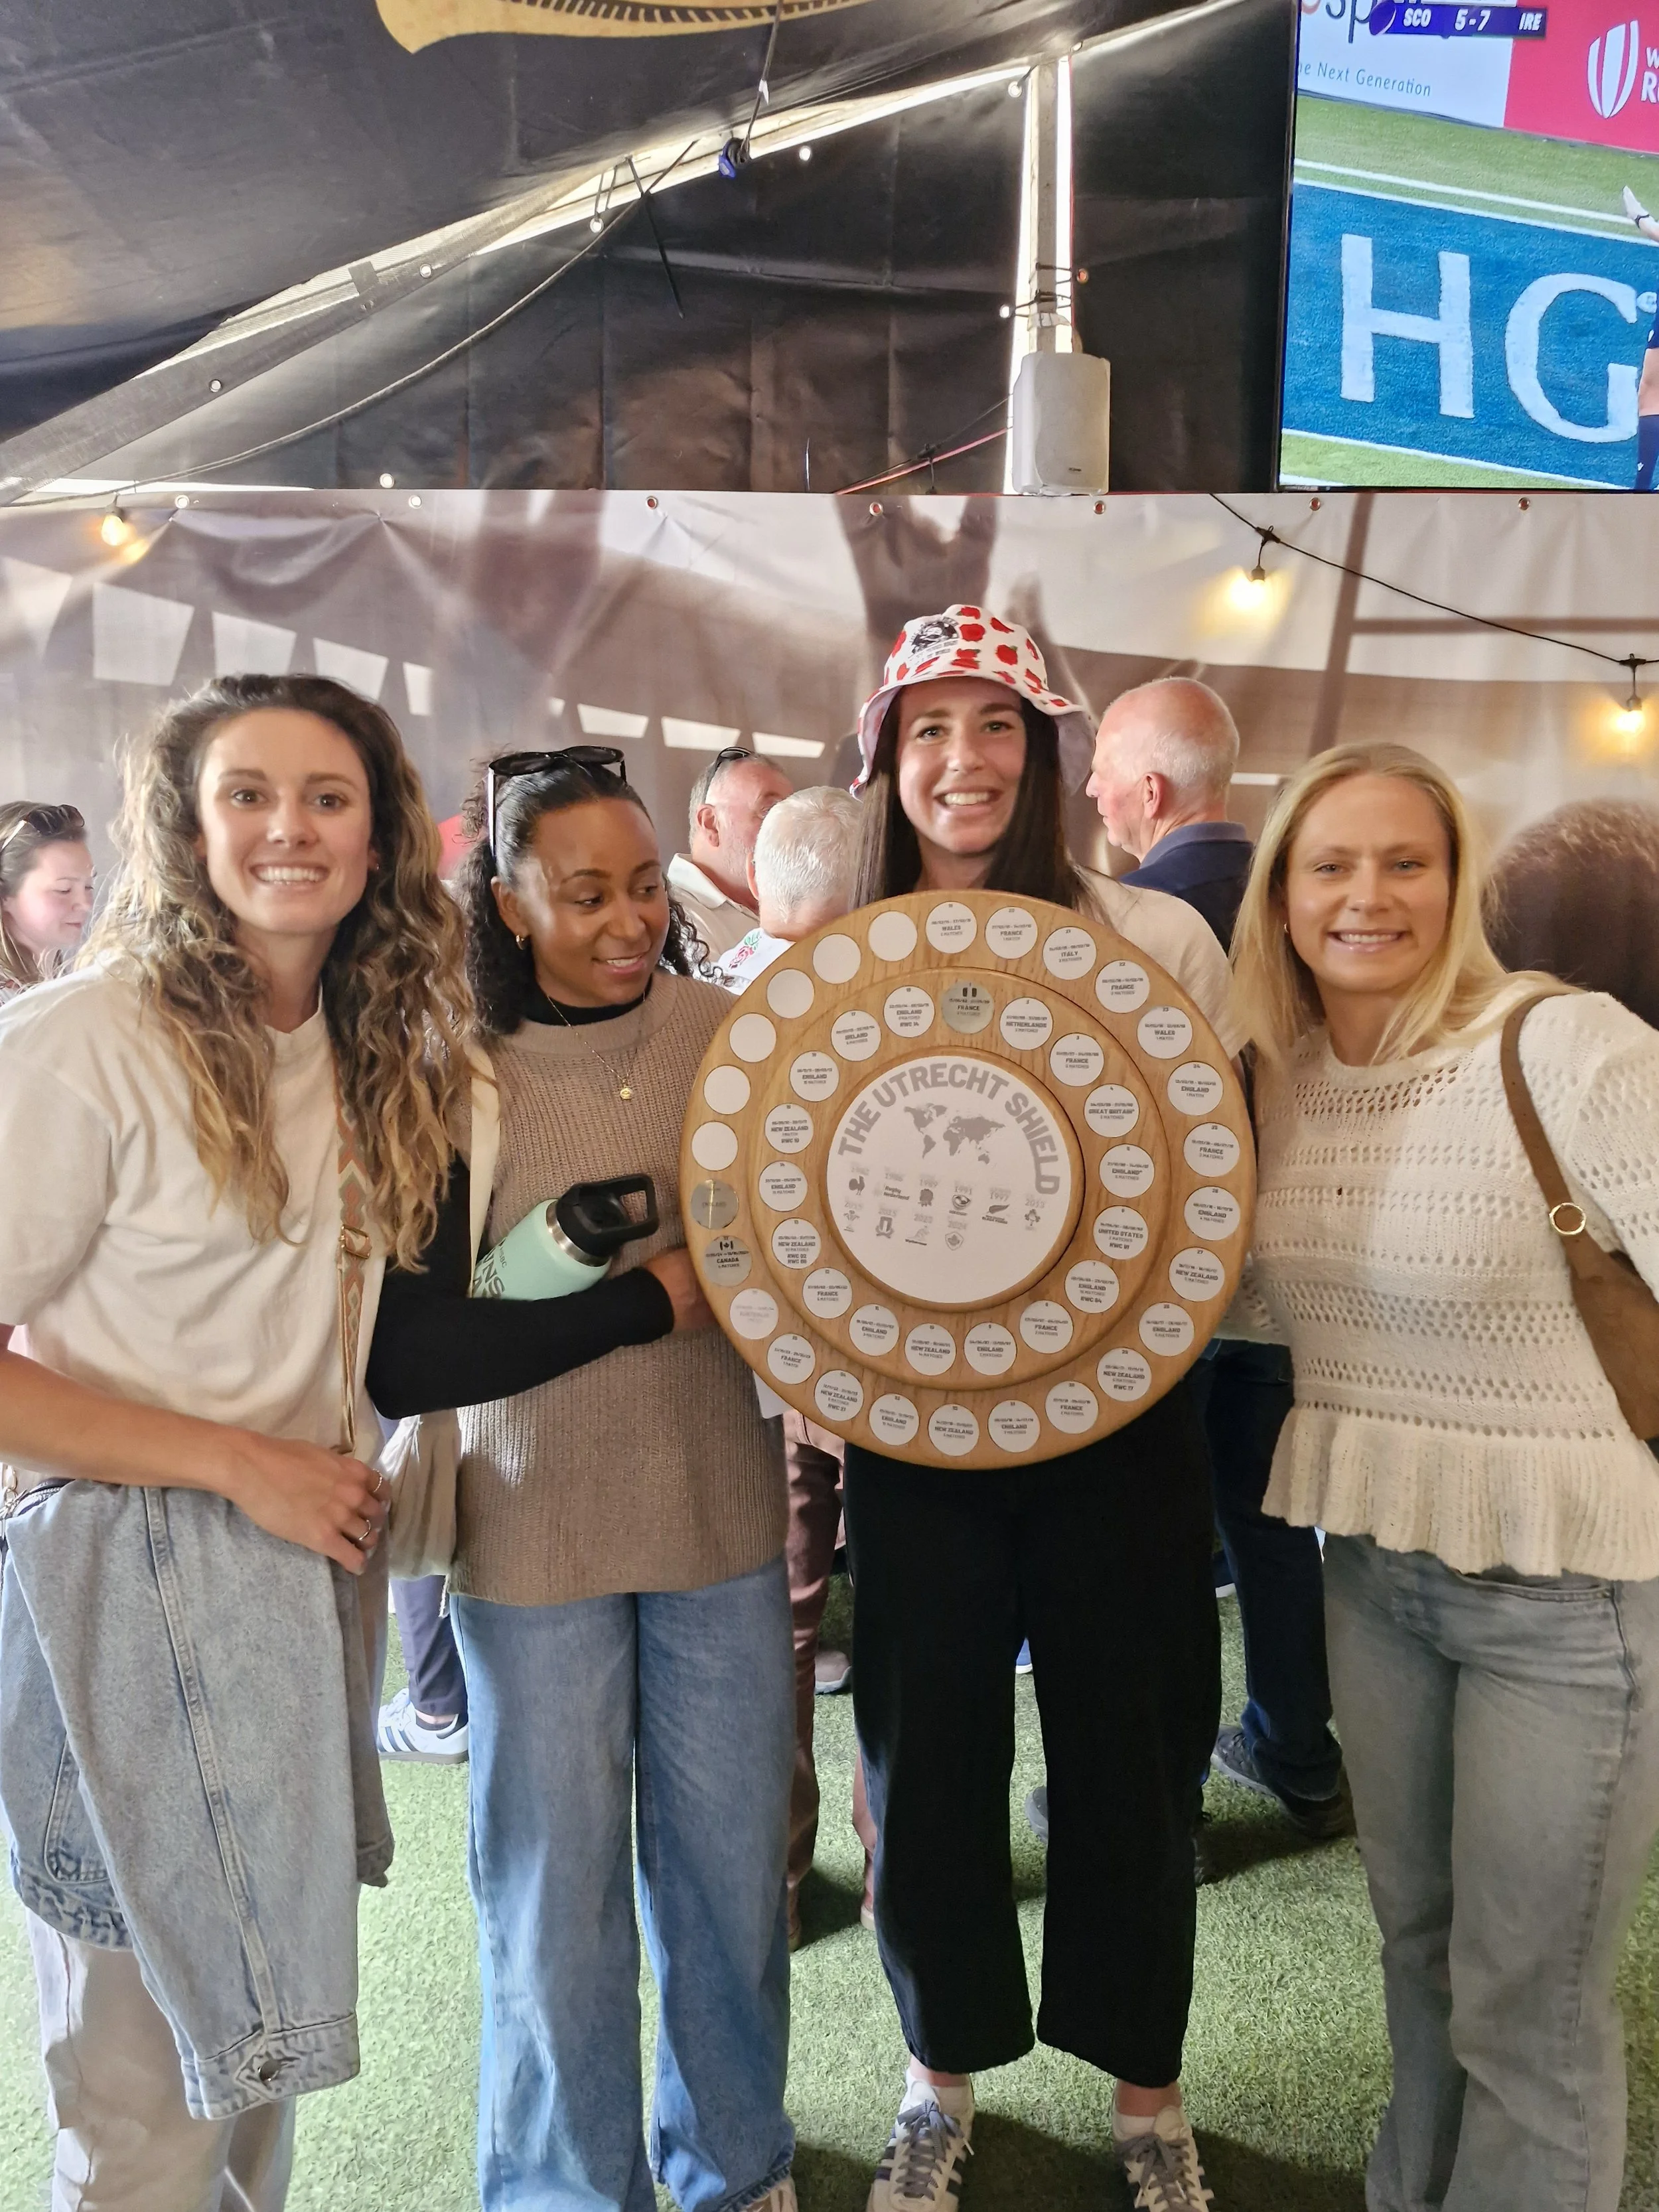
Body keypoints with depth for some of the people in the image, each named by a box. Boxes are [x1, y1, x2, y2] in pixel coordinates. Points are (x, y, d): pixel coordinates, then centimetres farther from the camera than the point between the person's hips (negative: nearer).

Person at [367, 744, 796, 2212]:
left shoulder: (731, 1030, -5)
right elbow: (406, 1362, -17)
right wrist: (657, 1297, -18)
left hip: (725, 1516, 3)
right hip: (535, 1534, -2)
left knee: (733, 1867, 16)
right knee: (553, 1892, 13)